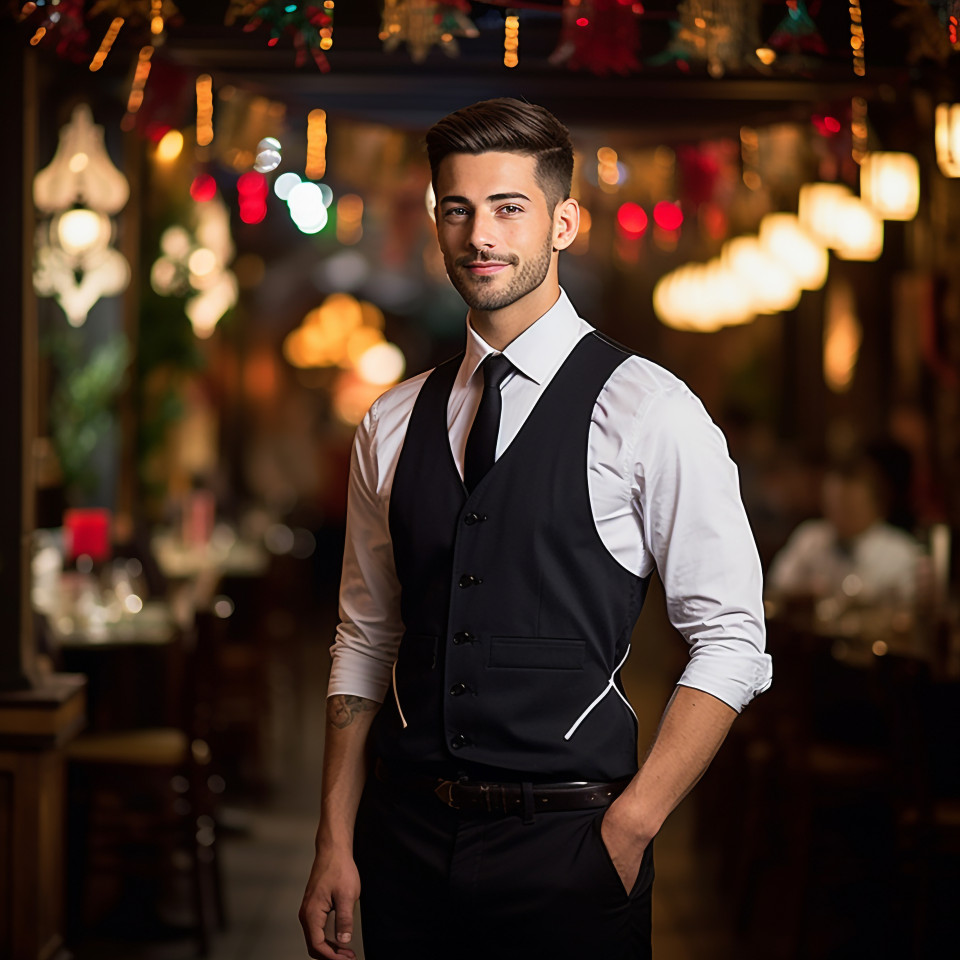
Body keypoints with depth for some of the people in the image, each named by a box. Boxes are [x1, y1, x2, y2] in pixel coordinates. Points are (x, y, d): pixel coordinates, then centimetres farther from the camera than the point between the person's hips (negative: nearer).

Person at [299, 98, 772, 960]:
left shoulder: (646, 412, -7)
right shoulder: (391, 427, 8)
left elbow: (731, 643, -7)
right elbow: (367, 640, 10)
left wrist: (629, 830, -12)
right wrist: (337, 845, 4)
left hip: (568, 848, -4)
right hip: (409, 839, 4)